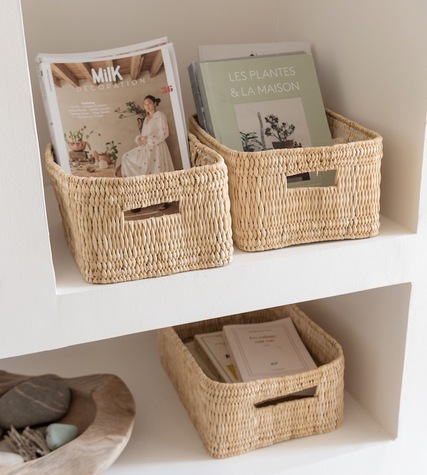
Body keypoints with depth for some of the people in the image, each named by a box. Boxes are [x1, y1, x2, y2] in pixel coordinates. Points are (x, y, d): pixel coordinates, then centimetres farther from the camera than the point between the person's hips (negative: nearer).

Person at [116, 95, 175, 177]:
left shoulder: (159, 115, -3)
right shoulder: (146, 118, 20)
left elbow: (164, 133, -14)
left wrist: (148, 139, -16)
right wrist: (139, 139, -2)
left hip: (156, 147, -8)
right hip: (145, 148, 8)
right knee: (126, 157, 0)